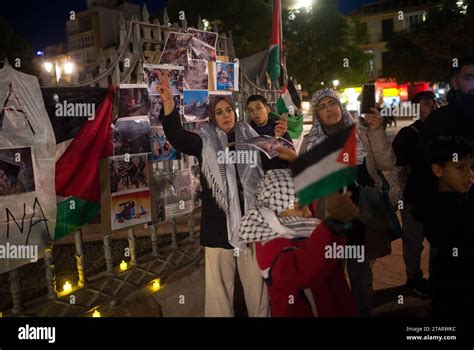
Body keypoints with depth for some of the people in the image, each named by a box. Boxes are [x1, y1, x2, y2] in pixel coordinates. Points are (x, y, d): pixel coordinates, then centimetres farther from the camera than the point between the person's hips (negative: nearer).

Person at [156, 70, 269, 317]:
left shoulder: (251, 138, 10)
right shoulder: (205, 142, 5)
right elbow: (176, 137, -12)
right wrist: (169, 103, -28)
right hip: (218, 222, -1)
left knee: (256, 280, 12)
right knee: (219, 281, 8)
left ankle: (261, 314, 29)